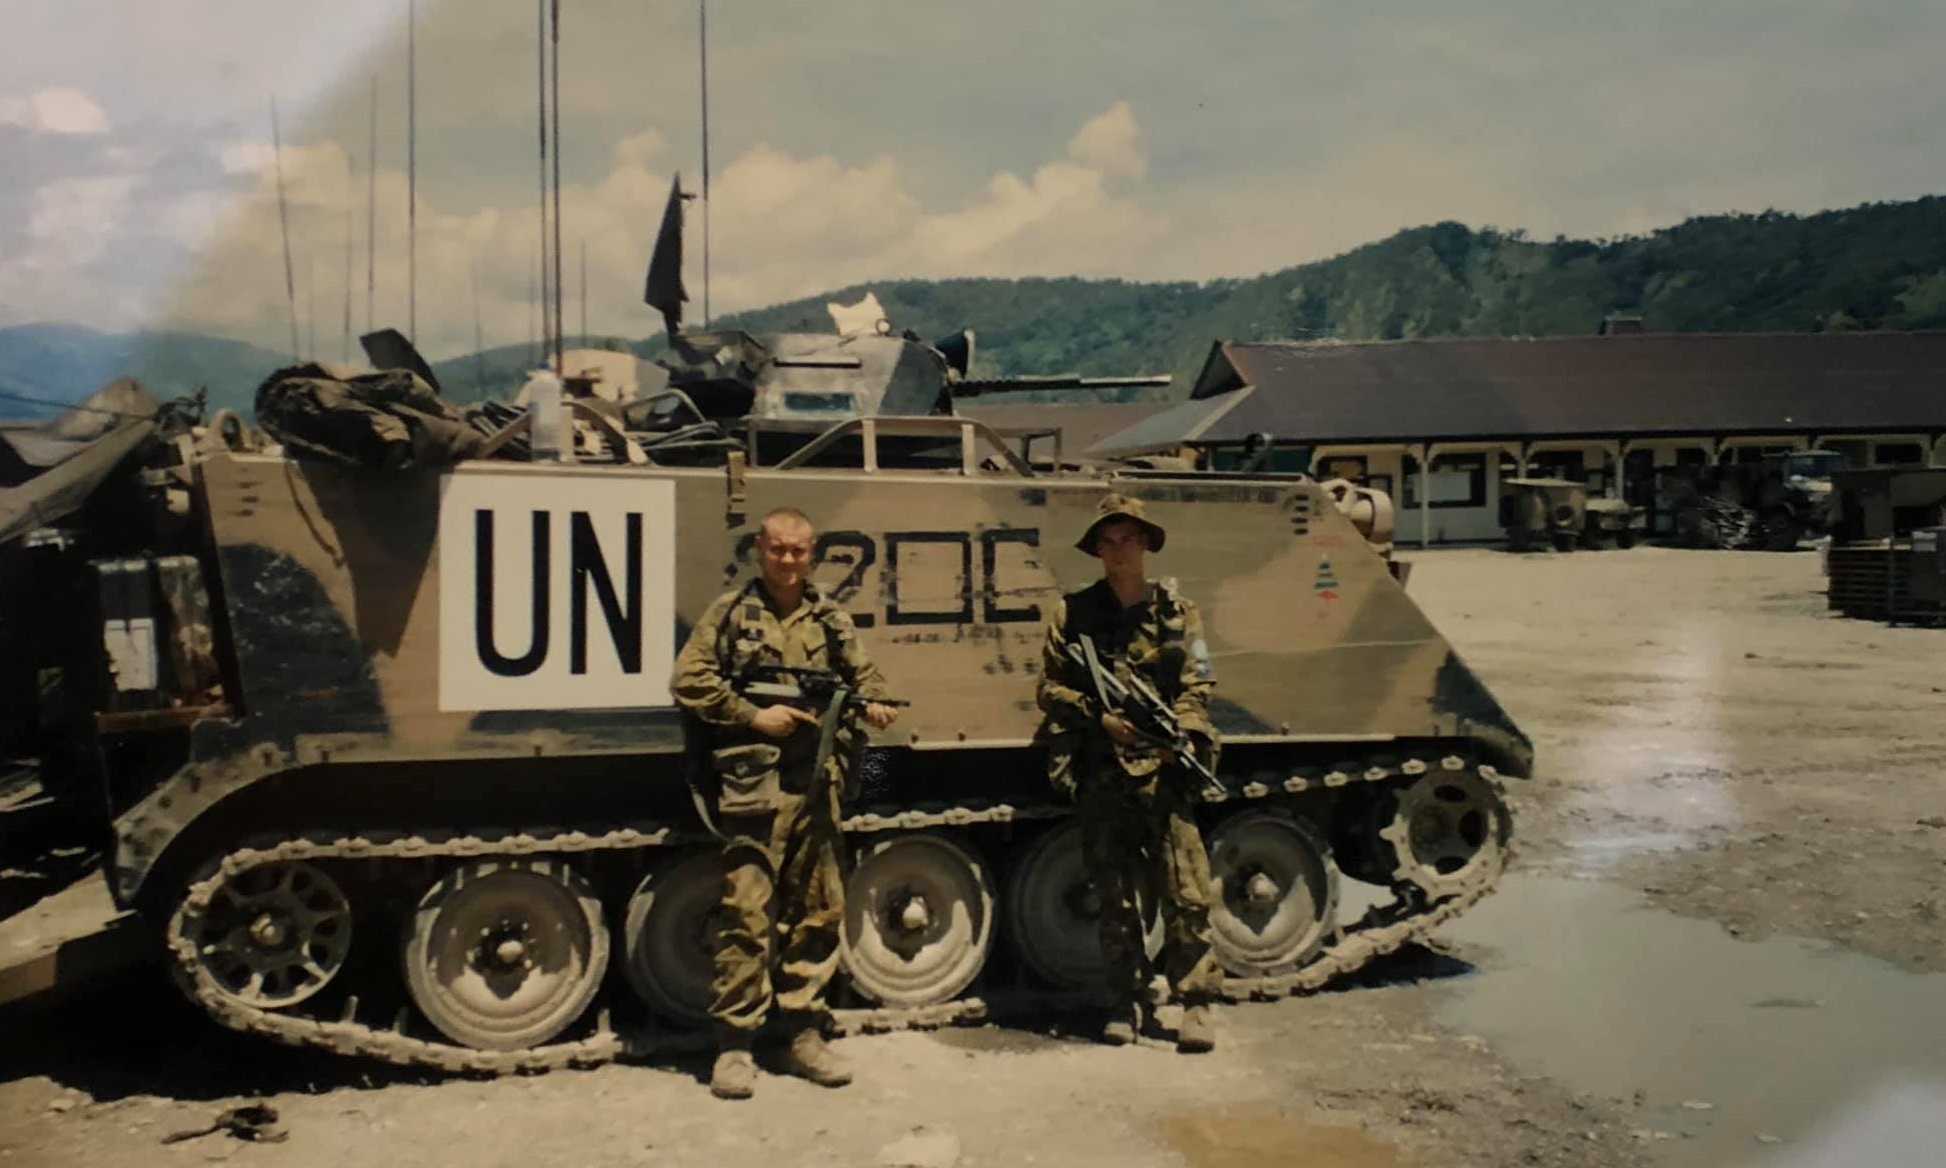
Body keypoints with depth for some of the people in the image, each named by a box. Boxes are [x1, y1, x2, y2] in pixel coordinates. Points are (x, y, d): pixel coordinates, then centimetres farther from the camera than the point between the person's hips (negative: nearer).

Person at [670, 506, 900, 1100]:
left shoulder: (832, 619, 15)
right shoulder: (731, 613, 3)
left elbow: (864, 671, 20)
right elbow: (688, 679, -3)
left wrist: (873, 701, -3)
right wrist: (755, 716, -11)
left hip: (819, 785, 5)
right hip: (754, 785, -5)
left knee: (819, 910, 10)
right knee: (747, 913, -6)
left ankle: (803, 1034, 22)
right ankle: (734, 1044, 3)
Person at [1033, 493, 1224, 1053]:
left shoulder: (1178, 611, 8)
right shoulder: (1072, 613, 7)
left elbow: (1197, 687, 5)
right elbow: (1050, 689, 6)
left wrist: (1179, 732, -14)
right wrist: (1101, 718, -9)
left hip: (1163, 768, -1)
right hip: (1099, 771, 1)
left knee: (1186, 890, -6)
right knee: (1114, 896, 8)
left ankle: (1195, 1004, 2)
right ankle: (1125, 1005, 18)